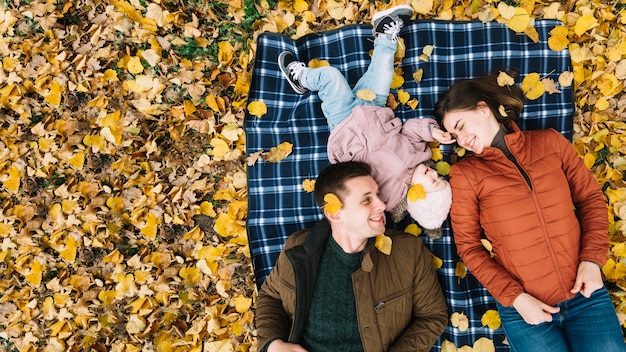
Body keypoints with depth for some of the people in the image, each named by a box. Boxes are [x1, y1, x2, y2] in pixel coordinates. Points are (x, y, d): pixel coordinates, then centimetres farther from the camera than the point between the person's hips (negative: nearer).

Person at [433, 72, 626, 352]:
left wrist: (592, 259, -6)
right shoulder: (465, 173, -4)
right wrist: (514, 297, -11)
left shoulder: (550, 141, 3)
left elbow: (591, 197, 7)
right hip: (524, 306, -2)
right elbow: (468, 245, -3)